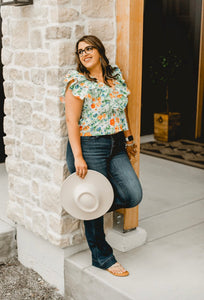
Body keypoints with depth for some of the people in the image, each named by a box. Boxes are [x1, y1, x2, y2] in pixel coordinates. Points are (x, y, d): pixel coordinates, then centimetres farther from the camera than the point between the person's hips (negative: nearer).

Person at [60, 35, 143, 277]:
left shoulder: (115, 75, 10)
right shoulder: (77, 82, -8)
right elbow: (72, 121, -13)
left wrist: (128, 138, 17)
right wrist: (78, 157, -18)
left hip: (116, 148, 6)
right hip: (89, 148, -6)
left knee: (133, 196, 0)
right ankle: (102, 257, 22)